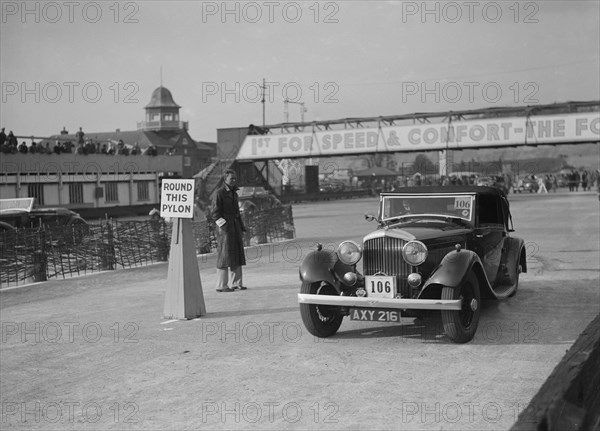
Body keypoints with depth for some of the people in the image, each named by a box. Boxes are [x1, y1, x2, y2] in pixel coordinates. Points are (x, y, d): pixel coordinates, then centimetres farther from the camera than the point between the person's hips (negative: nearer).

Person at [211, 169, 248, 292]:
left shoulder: (234, 193, 16)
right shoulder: (219, 193, -7)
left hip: (235, 227, 8)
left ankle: (237, 283, 15)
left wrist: (241, 229, 18)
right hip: (224, 228, -8)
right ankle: (221, 285, -3)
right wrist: (224, 226, -17)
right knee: (224, 256, -7)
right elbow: (215, 213, -11)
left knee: (237, 255, 8)